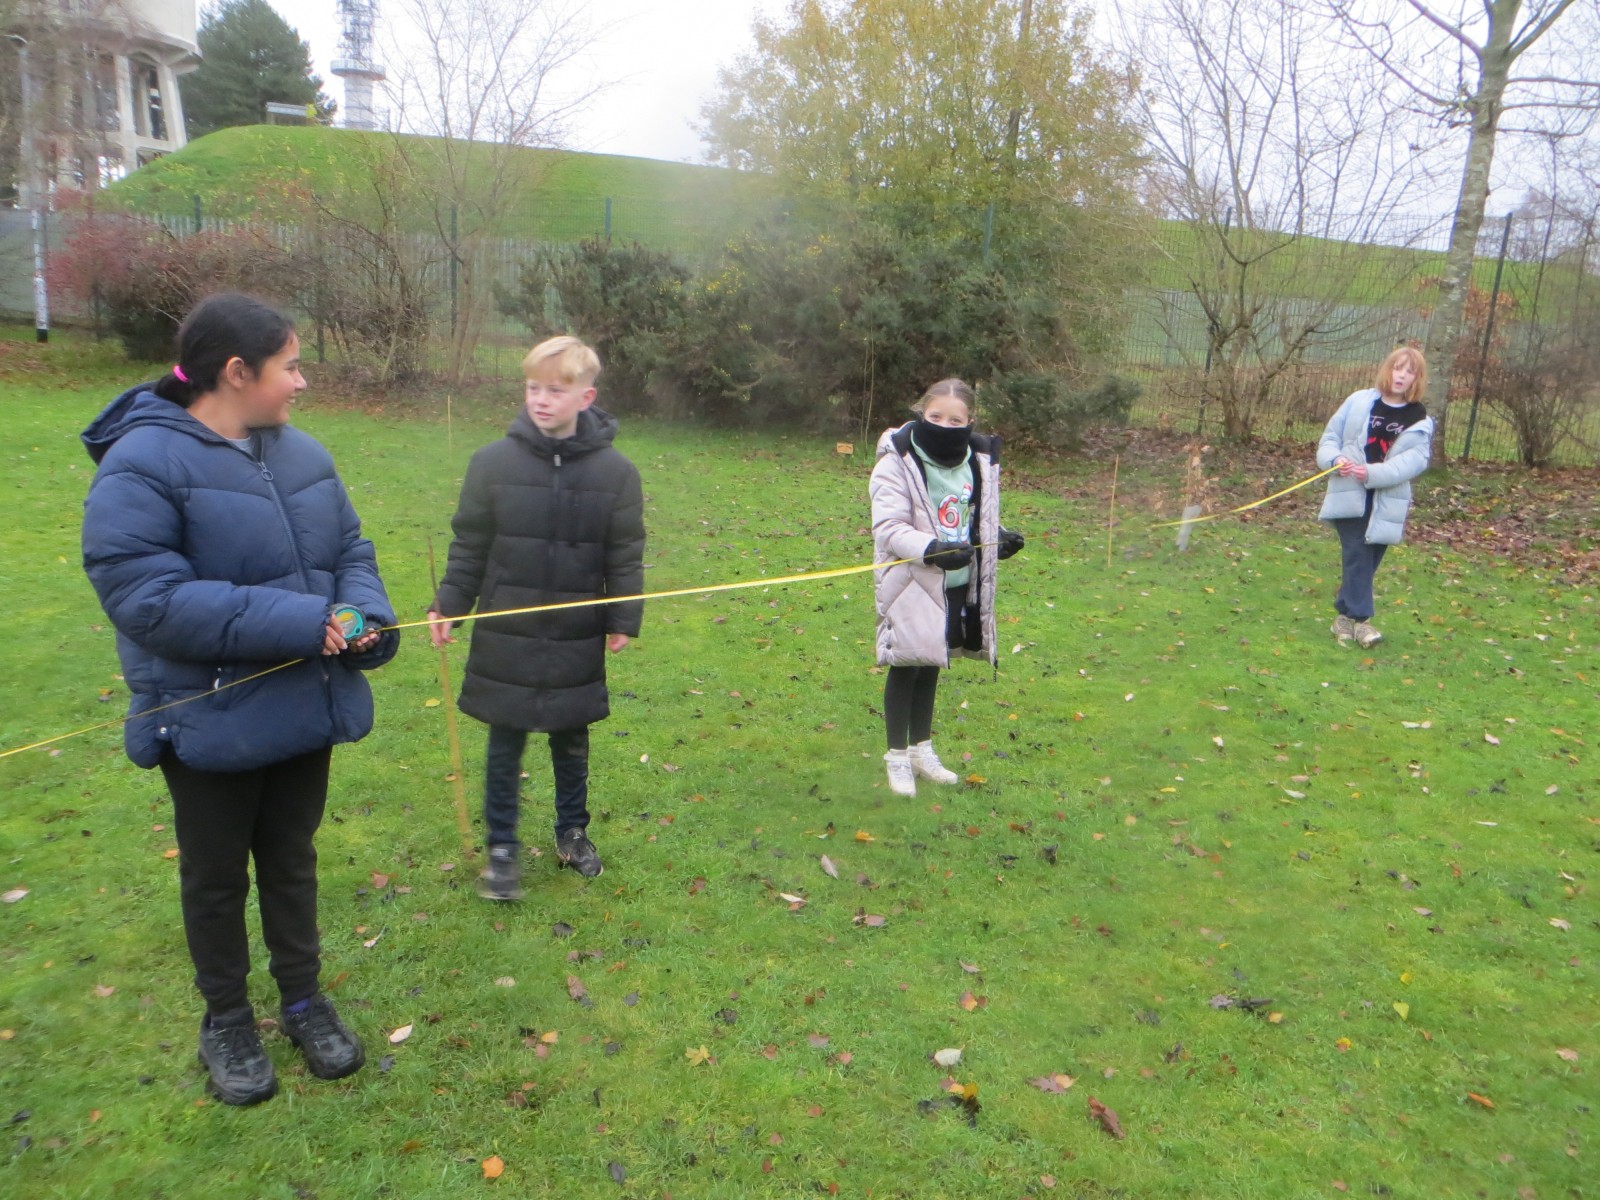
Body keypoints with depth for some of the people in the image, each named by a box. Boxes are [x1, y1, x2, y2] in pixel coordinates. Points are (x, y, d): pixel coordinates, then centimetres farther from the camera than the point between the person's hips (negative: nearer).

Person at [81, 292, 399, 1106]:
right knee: (216, 875, 15)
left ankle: (303, 998, 39)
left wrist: (364, 616, -14)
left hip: (303, 706, 5)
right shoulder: (142, 464, -19)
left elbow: (350, 551, 8)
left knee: (291, 860, 20)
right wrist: (298, 622, -27)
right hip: (209, 719, -5)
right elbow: (144, 595, -26)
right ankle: (226, 1021, 37)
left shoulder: (301, 454, 2)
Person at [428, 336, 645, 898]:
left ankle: (572, 832, 37)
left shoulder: (615, 471, -5)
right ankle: (502, 846, 27)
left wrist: (623, 620, -1)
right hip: (506, 637, 0)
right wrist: (449, 604, -3)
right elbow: (469, 545, 2)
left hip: (577, 641, 1)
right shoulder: (494, 461, -6)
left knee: (572, 741, 16)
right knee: (505, 744, 9)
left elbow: (625, 556, 1)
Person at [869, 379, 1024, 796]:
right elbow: (888, 527, -19)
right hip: (912, 583, -5)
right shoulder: (898, 461, -13)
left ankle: (921, 748, 34)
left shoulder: (980, 460, 4)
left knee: (931, 666, 17)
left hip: (959, 584, 5)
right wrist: (931, 550, -34)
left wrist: (998, 538, -5)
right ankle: (897, 756, 21)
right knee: (906, 666, 4)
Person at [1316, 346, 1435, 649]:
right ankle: (1359, 618, -4)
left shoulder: (1420, 421, 3)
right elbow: (1331, 434, 7)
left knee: (1368, 559, 6)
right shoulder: (1359, 401, 3)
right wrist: (1334, 458, -15)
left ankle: (1346, 614, 18)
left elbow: (1414, 460, -8)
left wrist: (1373, 472, -23)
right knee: (1357, 555, -8)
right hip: (1349, 495, -2)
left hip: (1386, 501, 2)